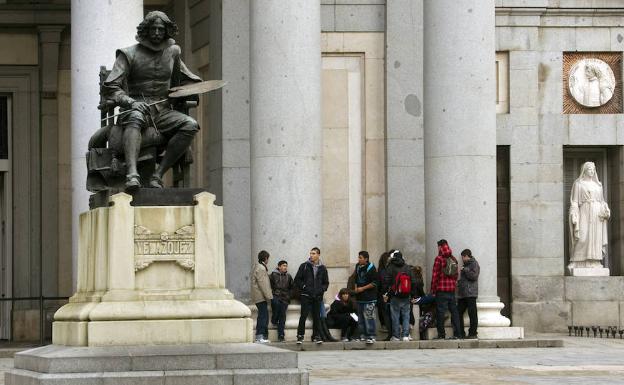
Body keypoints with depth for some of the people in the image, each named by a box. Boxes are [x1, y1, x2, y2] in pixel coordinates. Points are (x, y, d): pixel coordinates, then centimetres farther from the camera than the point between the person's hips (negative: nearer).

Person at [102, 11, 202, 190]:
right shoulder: (129, 54, 4)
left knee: (190, 125, -25)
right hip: (136, 108, -4)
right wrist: (131, 102, -22)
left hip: (162, 111, 4)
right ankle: (132, 174, -56)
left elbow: (182, 78, 35)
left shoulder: (172, 52, 17)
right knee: (135, 118, -40)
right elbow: (109, 88, -5)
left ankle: (158, 174, -28)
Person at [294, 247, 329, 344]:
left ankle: (316, 336, 12)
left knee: (317, 317, 4)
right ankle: (300, 336, -2)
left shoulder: (322, 268, 10)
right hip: (306, 296, -3)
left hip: (318, 296, 3)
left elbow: (326, 282, 18)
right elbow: (297, 280, 5)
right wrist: (303, 287, -8)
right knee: (304, 315, -8)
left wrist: (321, 289, 0)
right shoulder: (304, 266, 3)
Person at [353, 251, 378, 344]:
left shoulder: (371, 268, -10)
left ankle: (371, 336, -10)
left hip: (369, 298, -8)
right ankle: (363, 335, 18)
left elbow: (375, 283, -13)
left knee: (369, 317, -11)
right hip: (360, 297, 8)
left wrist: (363, 288, -14)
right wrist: (356, 288, 5)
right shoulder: (357, 267, 12)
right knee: (361, 318, 10)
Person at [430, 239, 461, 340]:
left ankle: (441, 334, -3)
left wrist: (433, 289, -5)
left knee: (440, 312, -2)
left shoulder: (439, 259, -8)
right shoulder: (454, 259, 9)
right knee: (454, 311, 7)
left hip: (441, 290, -5)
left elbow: (435, 275, -9)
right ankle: (456, 334, 4)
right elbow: (456, 275, 12)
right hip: (452, 290, 5)